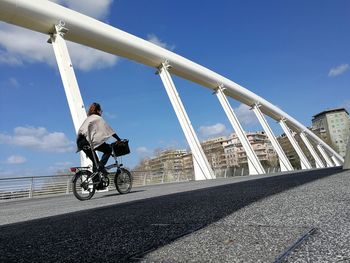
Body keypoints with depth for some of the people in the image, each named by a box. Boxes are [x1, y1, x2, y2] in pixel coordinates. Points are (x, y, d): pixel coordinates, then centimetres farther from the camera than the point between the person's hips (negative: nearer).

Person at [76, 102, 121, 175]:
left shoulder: (88, 118, 26)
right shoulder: (98, 118, 3)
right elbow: (109, 129, 1)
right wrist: (119, 139, 4)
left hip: (80, 142, 8)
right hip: (88, 141, -8)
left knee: (95, 161, 17)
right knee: (109, 149, 4)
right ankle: (101, 166, -10)